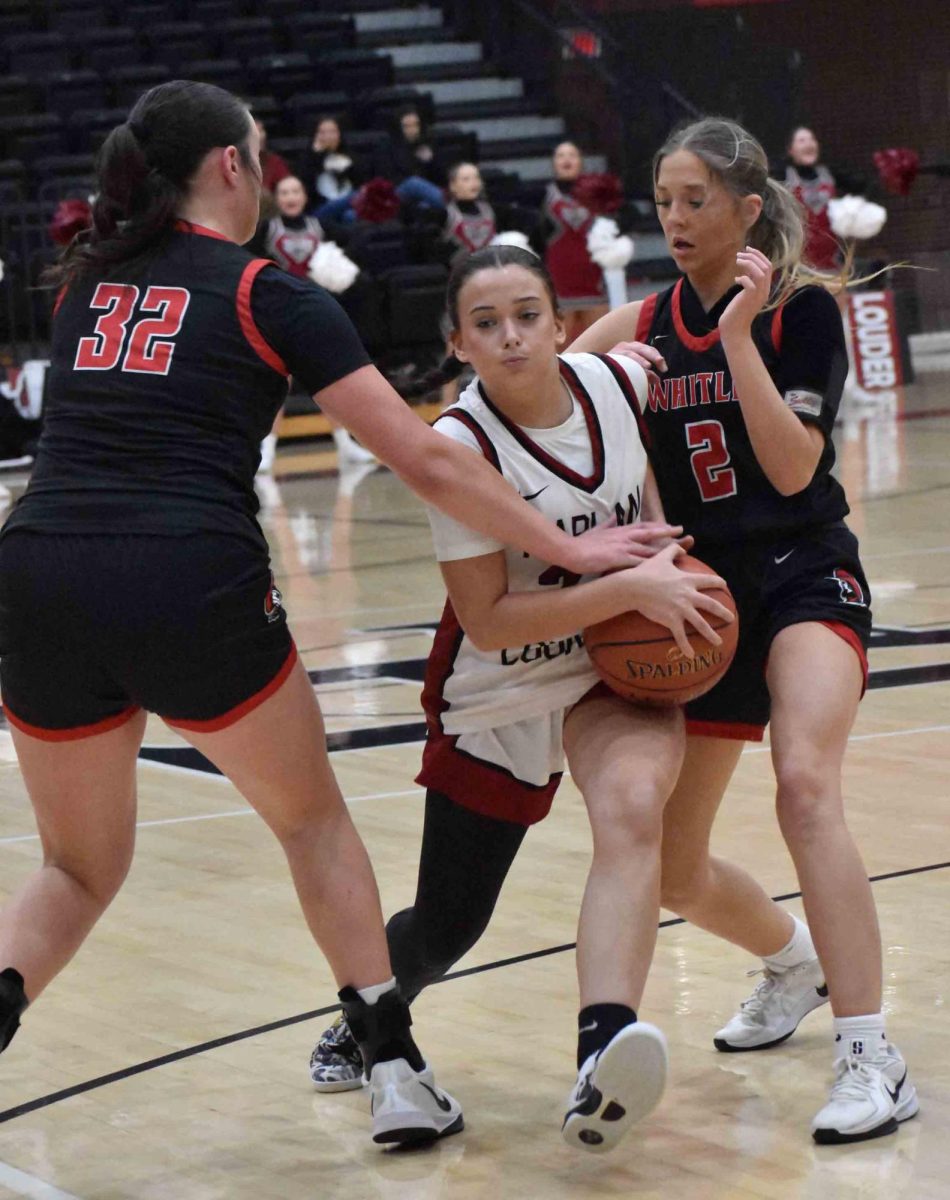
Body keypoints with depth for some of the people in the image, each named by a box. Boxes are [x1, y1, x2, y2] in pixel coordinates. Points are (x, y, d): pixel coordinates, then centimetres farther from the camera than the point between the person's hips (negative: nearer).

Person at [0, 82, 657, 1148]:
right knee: (312, 820, 22)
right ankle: (396, 1074, 18)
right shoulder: (270, 297, 6)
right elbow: (426, 464, 3)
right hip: (192, 589, -3)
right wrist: (570, 550, 11)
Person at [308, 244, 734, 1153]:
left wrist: (663, 543, 1)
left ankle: (602, 1057, -46)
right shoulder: (460, 445, -20)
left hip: (620, 667, 2)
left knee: (633, 808, -31)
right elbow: (489, 621, -22)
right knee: (444, 931, 8)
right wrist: (630, 587, -25)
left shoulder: (617, 383, -8)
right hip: (499, 695, -2)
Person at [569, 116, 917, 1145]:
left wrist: (739, 334, -22)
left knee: (804, 786, -32)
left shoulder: (800, 309, -8)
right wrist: (606, 372, -10)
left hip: (805, 580, -5)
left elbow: (792, 467, -17)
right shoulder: (641, 326, 5)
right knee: (671, 872, 6)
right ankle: (794, 961, 40)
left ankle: (872, 1062, -32)